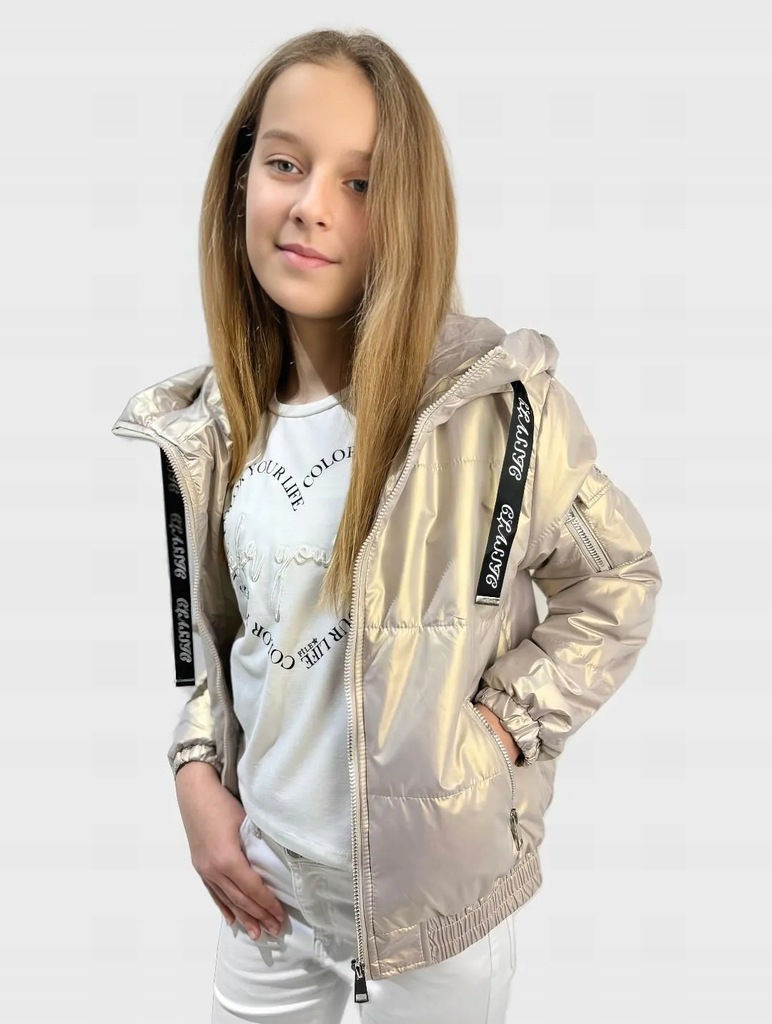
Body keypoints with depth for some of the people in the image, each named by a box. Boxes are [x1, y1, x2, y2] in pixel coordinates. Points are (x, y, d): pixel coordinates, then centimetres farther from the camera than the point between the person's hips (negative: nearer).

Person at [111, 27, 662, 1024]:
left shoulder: (498, 398, -19)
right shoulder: (212, 424, -3)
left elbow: (616, 584, -8)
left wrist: (488, 737, -15)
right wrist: (197, 775, -1)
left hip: (436, 883, -4)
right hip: (263, 874, 4)